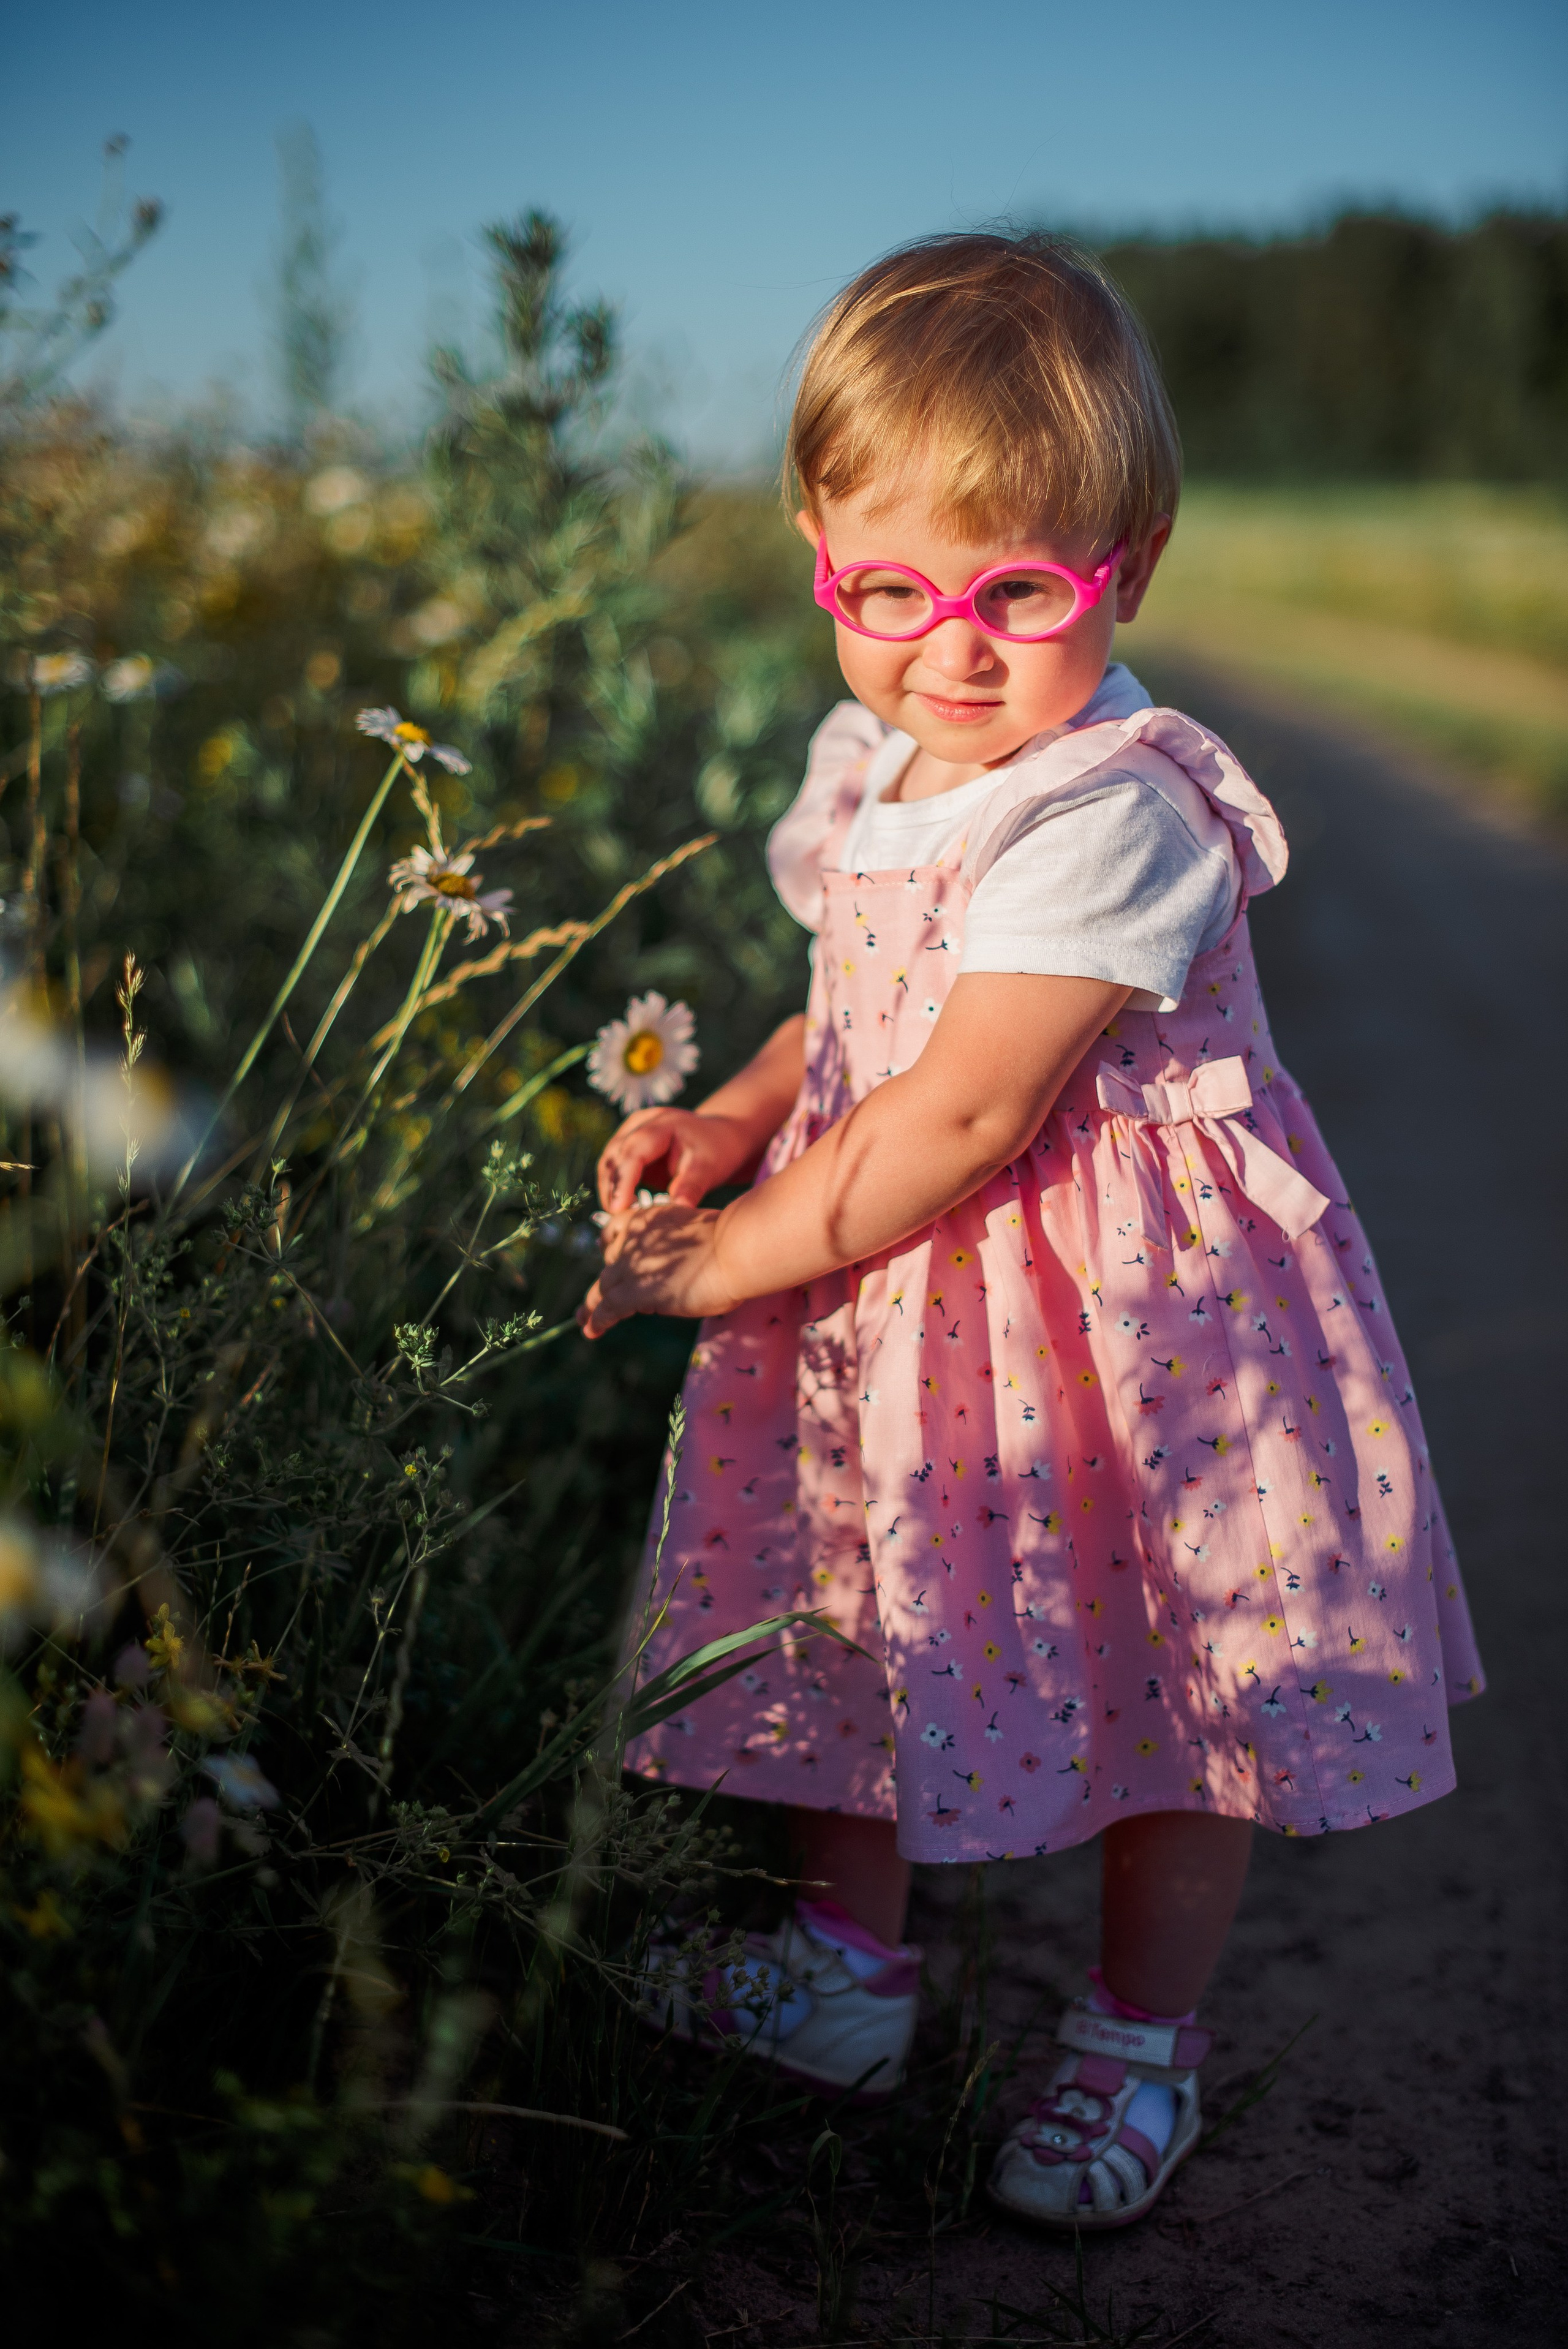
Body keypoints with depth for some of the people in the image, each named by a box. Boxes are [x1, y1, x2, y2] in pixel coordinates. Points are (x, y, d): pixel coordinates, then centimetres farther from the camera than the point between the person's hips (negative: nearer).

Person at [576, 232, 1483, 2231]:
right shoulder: (867, 760, 2)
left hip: (1122, 1306, -7)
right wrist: (734, 1123, 0)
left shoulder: (1109, 813, -26)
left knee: (1176, 1651, 9)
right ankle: (845, 1964, 39)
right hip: (880, 1278, 8)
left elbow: (963, 1115, -28)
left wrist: (723, 1261, -20)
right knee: (843, 1606, 17)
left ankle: (1140, 2036, 32)